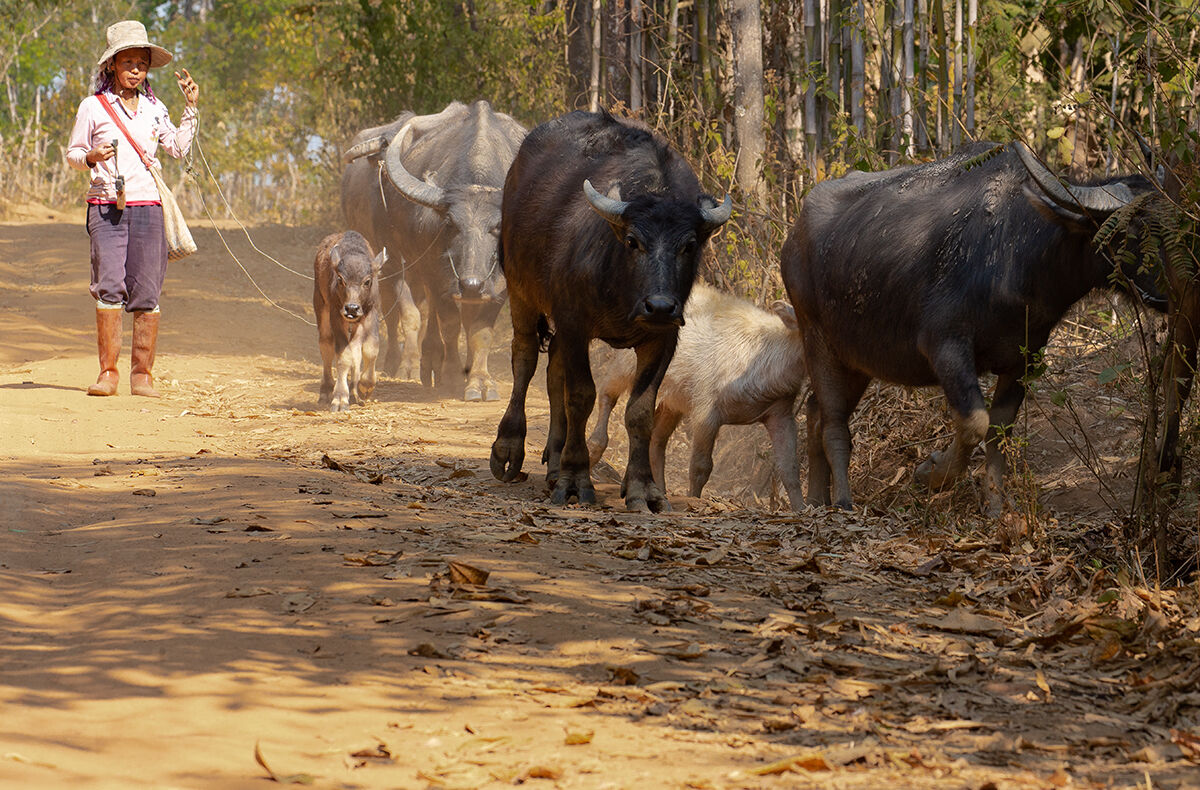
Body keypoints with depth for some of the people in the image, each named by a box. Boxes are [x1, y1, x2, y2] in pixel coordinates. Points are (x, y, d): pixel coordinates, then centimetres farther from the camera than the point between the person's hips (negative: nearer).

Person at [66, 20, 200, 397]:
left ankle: (142, 374, 3)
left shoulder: (153, 108, 14)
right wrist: (91, 157, -11)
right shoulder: (93, 107, 6)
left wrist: (191, 108, 10)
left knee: (146, 292, -2)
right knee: (109, 287, -10)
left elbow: (178, 148, 16)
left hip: (146, 206, 2)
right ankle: (108, 373, -5)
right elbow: (73, 153, 10)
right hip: (106, 206, -2)